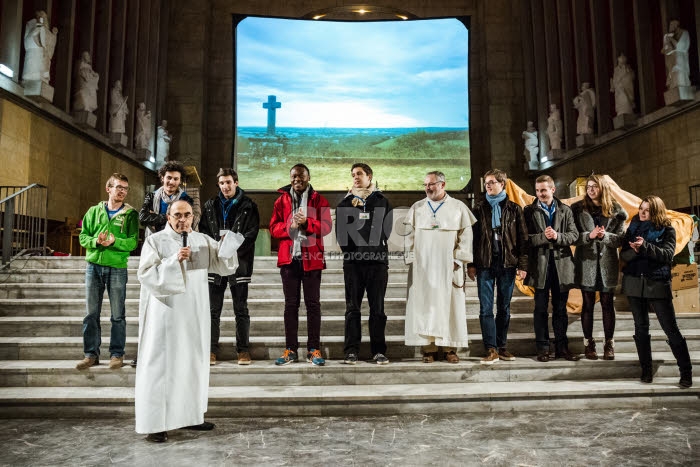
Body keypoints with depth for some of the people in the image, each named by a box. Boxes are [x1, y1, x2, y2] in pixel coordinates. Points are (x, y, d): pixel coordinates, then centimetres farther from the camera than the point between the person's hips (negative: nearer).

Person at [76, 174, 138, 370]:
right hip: (94, 266, 3)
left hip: (117, 267, -3)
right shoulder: (94, 211, 10)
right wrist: (96, 241, -14)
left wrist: (115, 241, -22)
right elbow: (83, 236, 6)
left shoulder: (130, 214, 2)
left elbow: (133, 242, -6)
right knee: (91, 313, 7)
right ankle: (91, 354, 17)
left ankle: (117, 354, 12)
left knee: (118, 314, 2)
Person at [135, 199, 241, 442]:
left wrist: (228, 247, -19)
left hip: (194, 313, 5)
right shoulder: (155, 241, -3)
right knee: (161, 364, -1)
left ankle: (190, 414, 24)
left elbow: (224, 265, 0)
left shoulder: (203, 240, 8)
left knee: (193, 363, 12)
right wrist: (174, 261, -23)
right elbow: (146, 274, -12)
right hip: (166, 313, -4)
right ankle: (155, 423, 7)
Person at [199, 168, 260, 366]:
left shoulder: (248, 206, 3)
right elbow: (203, 230, 7)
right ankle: (211, 350, 14)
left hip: (239, 262, -3)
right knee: (213, 310, 6)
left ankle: (243, 350, 10)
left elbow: (251, 233, -5)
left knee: (241, 309, 3)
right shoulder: (210, 206, 13)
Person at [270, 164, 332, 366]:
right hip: (289, 258, 2)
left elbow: (327, 226, -3)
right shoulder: (281, 200, 11)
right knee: (290, 304, 6)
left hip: (312, 258, -2)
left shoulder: (319, 200, 6)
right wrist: (289, 225, -12)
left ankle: (314, 350, 9)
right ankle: (291, 350, 12)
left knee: (313, 304, 2)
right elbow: (273, 228, 6)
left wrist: (306, 222, -17)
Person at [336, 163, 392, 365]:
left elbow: (385, 231, 3)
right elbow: (340, 233, 6)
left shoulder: (382, 202, 10)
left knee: (377, 308, 2)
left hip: (377, 260, -1)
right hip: (352, 261, 1)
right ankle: (351, 351, 8)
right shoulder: (345, 203, 13)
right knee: (352, 308, 3)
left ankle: (379, 351, 8)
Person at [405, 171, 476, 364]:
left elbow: (466, 235, 4)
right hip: (423, 266, 1)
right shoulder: (417, 208, 11)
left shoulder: (458, 207, 7)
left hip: (448, 266, -1)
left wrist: (458, 259, -5)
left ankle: (450, 348, 8)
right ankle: (429, 349, 4)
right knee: (424, 304, -2)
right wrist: (412, 260, -2)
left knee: (450, 303, 0)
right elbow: (409, 235, 8)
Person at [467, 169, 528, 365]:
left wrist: (522, 265, -3)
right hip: (485, 264, 0)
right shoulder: (480, 209, 8)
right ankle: (491, 350, 0)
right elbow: (472, 237, 5)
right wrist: (471, 264, -1)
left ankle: (502, 347, 18)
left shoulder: (514, 209, 6)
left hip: (507, 263, 0)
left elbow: (522, 238, 4)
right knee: (486, 308, -4)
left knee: (504, 308, 8)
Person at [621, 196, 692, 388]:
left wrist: (645, 246, -27)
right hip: (634, 283, 3)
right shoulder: (633, 227, 8)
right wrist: (634, 250, -18)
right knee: (641, 328, 8)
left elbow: (668, 255, -14)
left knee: (671, 329, -2)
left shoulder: (667, 230, 0)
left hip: (658, 284, -3)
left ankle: (686, 372, 8)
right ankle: (646, 370, 17)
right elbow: (623, 255, 3)